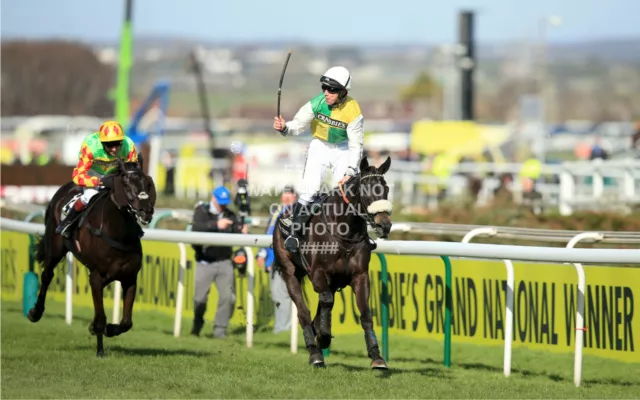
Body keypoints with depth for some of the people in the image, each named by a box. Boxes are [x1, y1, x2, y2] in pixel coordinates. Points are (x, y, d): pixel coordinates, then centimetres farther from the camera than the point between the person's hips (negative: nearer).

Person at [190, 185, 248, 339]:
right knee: (200, 298, 3)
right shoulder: (201, 211, -1)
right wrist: (216, 225, -34)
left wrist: (243, 233, -19)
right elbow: (196, 228, -20)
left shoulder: (230, 215, 10)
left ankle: (220, 330, 1)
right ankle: (196, 327, 23)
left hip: (224, 262, 2)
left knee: (228, 297, -8)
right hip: (204, 262, -2)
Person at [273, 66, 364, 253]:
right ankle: (295, 232, -1)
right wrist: (284, 127, -34)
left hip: (343, 148, -1)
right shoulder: (316, 104, -22)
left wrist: (349, 173, -27)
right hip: (319, 146, 1)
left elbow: (356, 146, -19)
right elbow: (298, 125, -12)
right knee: (309, 189, -13)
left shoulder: (353, 112, -25)